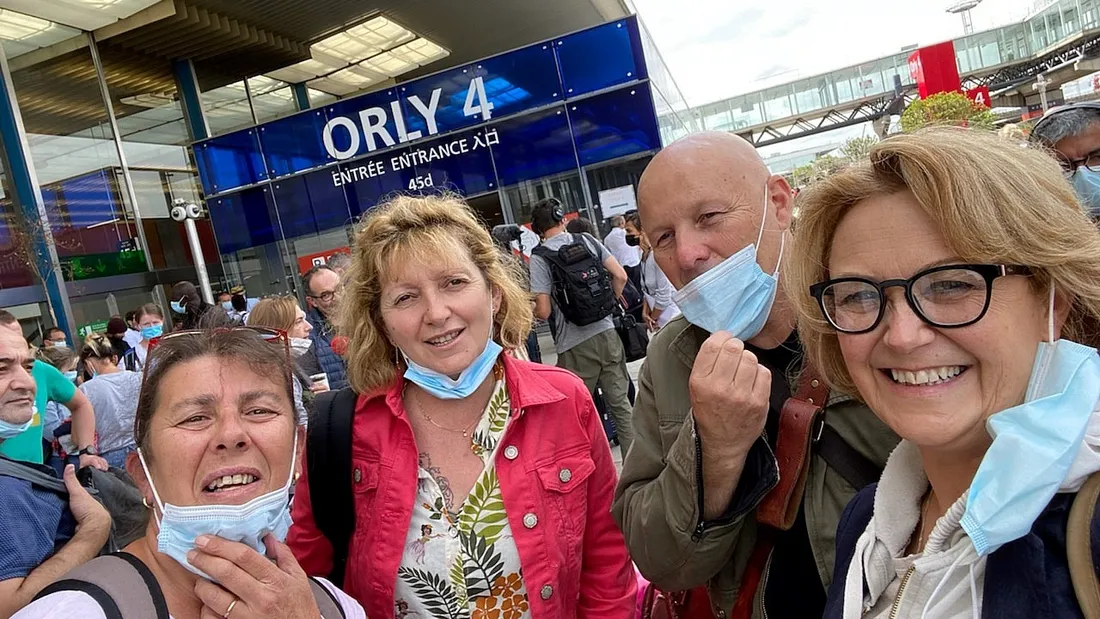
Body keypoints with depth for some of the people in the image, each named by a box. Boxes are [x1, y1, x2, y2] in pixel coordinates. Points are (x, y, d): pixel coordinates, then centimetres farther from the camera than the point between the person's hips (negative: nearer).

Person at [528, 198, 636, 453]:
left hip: (575, 346, -4)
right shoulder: (587, 241, 5)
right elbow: (620, 275, 3)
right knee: (620, 401, 12)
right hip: (606, 333, 4)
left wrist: (528, 308, 9)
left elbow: (544, 311, -12)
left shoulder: (539, 257, -8)